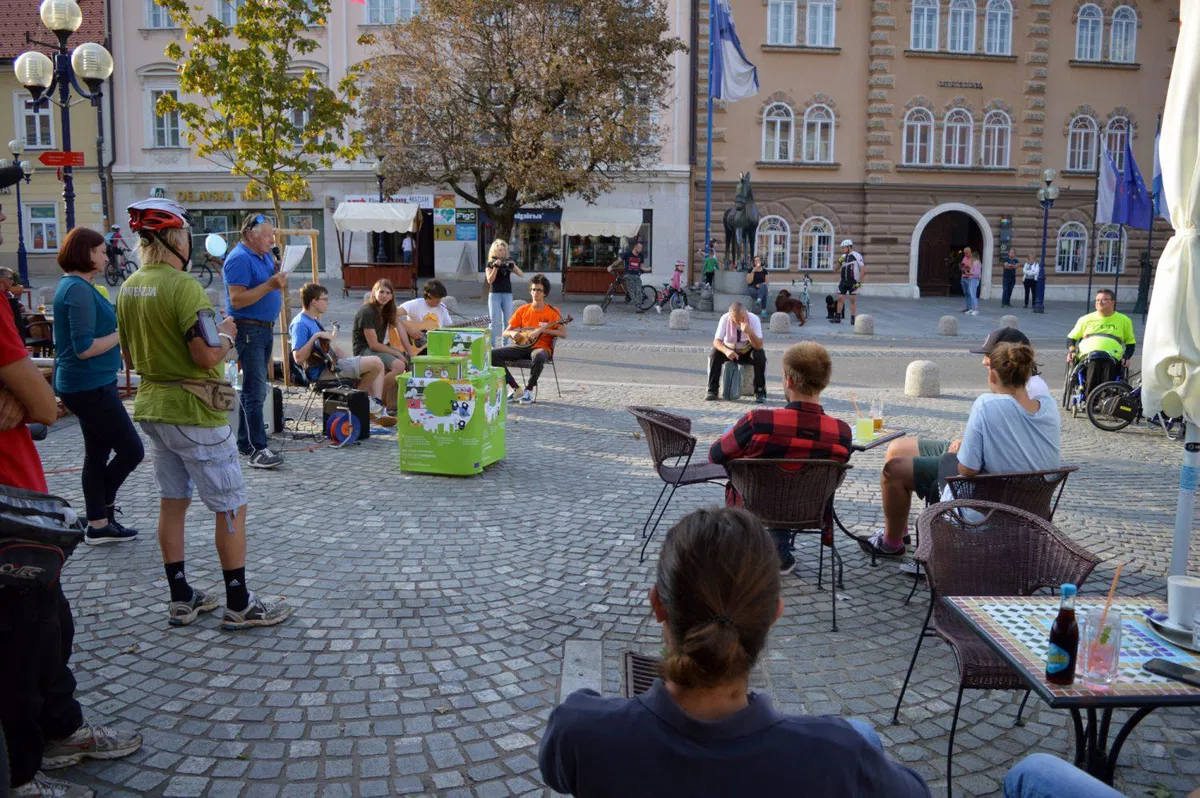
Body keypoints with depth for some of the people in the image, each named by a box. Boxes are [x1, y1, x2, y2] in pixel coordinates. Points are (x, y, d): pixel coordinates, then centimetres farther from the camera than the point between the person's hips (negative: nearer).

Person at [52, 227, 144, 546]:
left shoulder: (74, 286, 12)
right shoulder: (79, 290, -19)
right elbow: (84, 348, -24)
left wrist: (117, 337, 13)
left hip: (89, 385, 10)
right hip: (90, 387, -10)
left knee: (98, 453, 14)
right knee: (131, 450, -2)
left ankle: (98, 524, 21)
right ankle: (101, 517, 13)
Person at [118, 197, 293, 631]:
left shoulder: (129, 288, 7)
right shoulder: (182, 286, -20)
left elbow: (130, 358, 14)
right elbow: (207, 355, -25)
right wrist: (228, 335, -6)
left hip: (153, 407, 9)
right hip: (194, 413, -9)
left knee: (172, 503, 15)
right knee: (231, 507, 1)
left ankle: (181, 599, 23)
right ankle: (239, 605, 7)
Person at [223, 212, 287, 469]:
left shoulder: (266, 256, 16)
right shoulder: (239, 259, -13)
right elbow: (237, 300, -20)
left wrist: (280, 284, 6)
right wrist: (269, 285, -24)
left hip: (266, 329, 9)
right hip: (248, 330, -9)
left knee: (254, 389, 13)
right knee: (255, 391, -11)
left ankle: (245, 442, 21)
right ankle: (257, 449, -10)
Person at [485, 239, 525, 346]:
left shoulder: (509, 262, 8)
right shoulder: (491, 264, 1)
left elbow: (522, 275, 0)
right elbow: (490, 280, -11)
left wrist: (513, 265, -16)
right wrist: (496, 267, -19)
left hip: (508, 294, 3)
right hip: (495, 294, -3)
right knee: (495, 321, -7)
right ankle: (492, 345, -5)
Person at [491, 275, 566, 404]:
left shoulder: (552, 311, 0)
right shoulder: (523, 310, 9)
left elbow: (563, 333, -9)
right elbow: (505, 333, 10)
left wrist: (545, 330, -22)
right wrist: (513, 333, -14)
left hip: (541, 347, -4)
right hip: (523, 346, 4)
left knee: (539, 357, -43)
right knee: (493, 354, -19)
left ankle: (529, 390, -18)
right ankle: (515, 388, -10)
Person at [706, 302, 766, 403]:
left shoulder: (754, 319, -24)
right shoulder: (725, 319, -22)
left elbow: (759, 346, -28)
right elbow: (716, 341, -23)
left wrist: (749, 332, -46)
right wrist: (726, 350, -44)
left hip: (748, 351, -1)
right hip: (730, 350, 1)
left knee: (760, 355, -32)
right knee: (715, 354, -28)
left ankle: (760, 393, -22)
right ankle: (712, 391, -20)